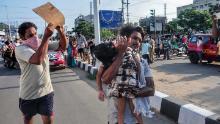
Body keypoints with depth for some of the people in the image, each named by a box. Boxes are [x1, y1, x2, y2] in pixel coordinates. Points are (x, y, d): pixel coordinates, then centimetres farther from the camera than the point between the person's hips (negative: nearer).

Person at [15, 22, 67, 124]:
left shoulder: (43, 44, -1)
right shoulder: (20, 49, -18)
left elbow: (63, 47, -5)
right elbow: (37, 60, -37)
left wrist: (61, 31, -24)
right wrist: (46, 36, -38)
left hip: (46, 91, 3)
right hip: (28, 94, -3)